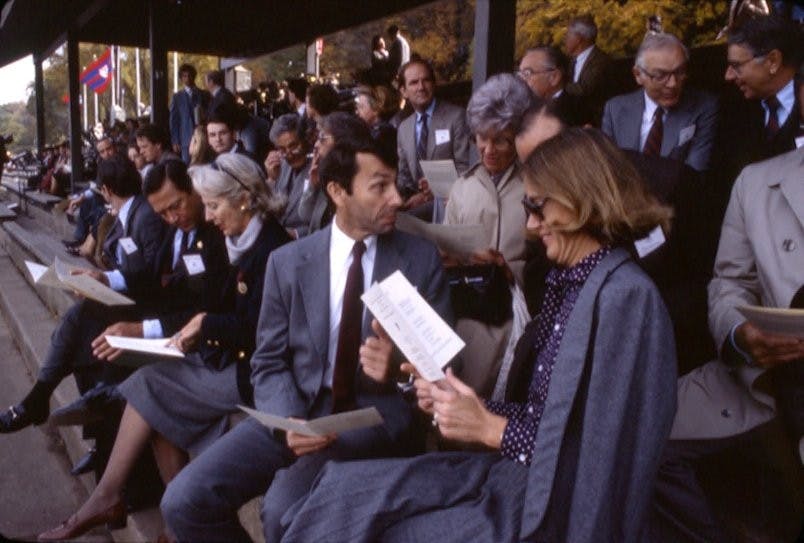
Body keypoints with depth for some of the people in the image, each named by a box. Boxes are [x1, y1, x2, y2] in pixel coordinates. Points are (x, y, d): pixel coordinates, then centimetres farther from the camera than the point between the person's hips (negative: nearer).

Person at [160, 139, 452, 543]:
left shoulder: (421, 259, 1)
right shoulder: (288, 262, 4)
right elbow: (269, 362, 5)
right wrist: (291, 422, -16)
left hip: (374, 414, -2)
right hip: (296, 409, 3)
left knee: (283, 510, -28)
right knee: (184, 502, -13)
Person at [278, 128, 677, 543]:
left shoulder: (626, 297, -19)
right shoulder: (569, 284, 9)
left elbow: (603, 459, -20)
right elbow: (539, 415, 10)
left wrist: (490, 428, -15)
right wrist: (457, 403, -3)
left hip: (556, 509, -7)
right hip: (517, 474, 8)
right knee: (341, 491, -4)